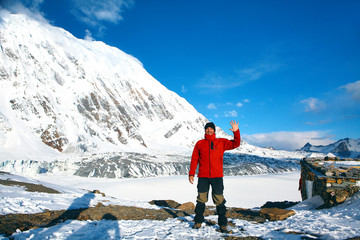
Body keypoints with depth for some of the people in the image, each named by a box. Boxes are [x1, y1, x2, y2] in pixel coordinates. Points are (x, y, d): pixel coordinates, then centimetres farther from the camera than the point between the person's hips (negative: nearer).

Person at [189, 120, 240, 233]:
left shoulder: (221, 142, 9)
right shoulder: (199, 143, 9)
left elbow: (235, 144, 3)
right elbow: (194, 159, 8)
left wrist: (236, 132, -11)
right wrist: (191, 173, 1)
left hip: (217, 176, -1)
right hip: (203, 177, 1)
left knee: (219, 201, -1)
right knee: (201, 200, 6)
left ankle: (222, 224, 10)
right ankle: (198, 222, 19)